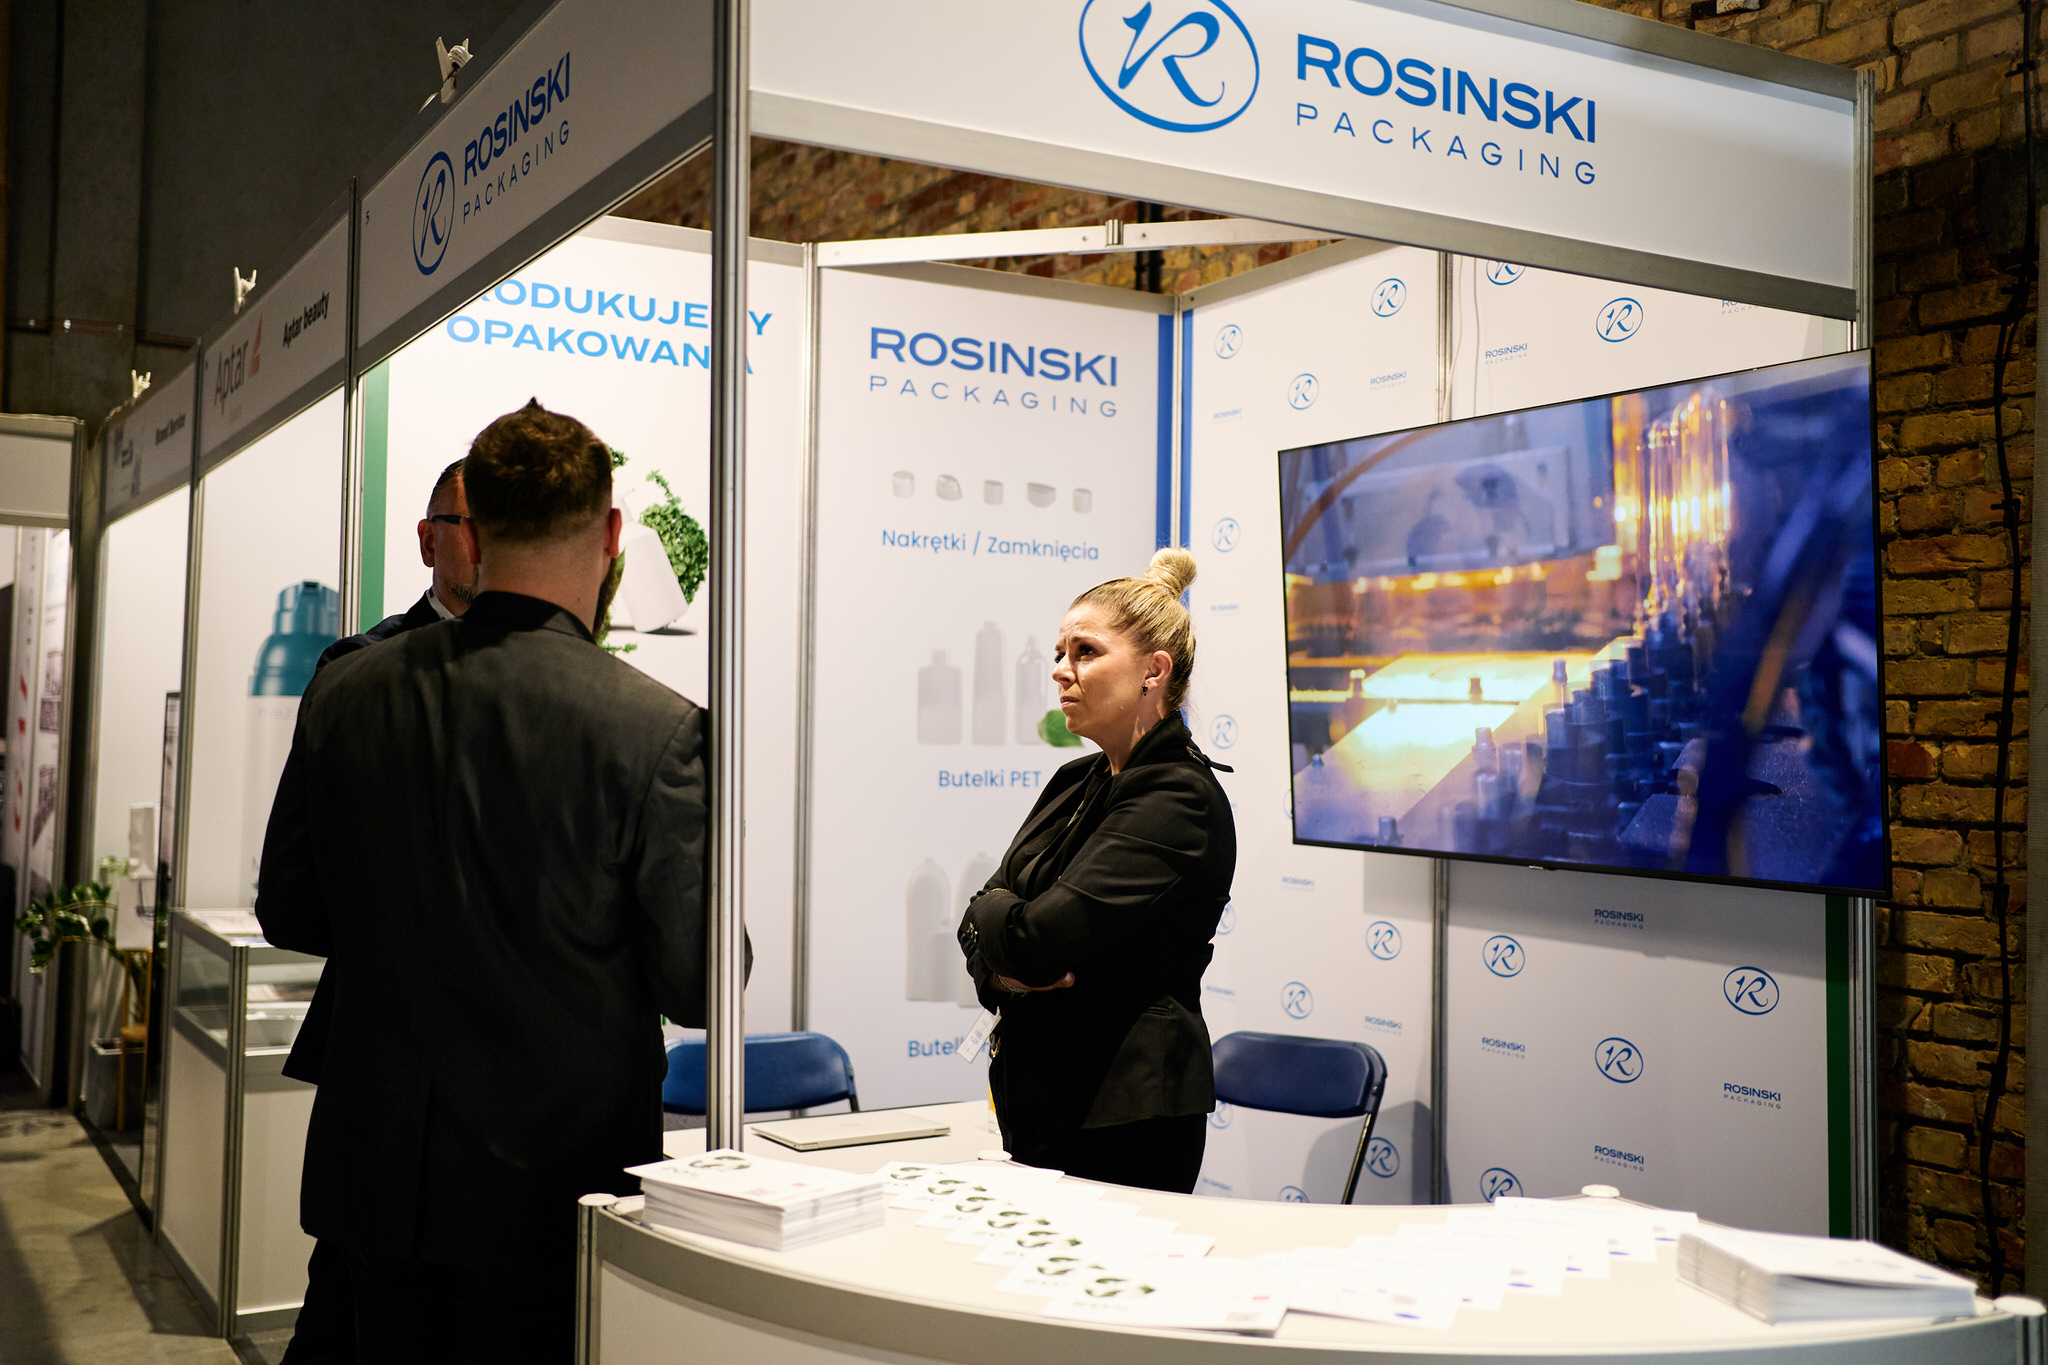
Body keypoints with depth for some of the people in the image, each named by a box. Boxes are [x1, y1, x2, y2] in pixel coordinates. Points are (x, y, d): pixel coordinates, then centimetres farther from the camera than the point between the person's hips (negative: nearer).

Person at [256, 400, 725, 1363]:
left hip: (375, 1172, 4)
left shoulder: (347, 692, -4)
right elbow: (696, 988, -14)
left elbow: (288, 913, 7)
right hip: (550, 1186, -4)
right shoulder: (654, 728, -19)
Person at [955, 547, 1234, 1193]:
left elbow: (1037, 938, -23)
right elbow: (979, 932, 10)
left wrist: (990, 910, -2)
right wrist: (1003, 965, -12)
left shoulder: (1180, 800, -17)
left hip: (1123, 1125, -8)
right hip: (1039, 1106, 8)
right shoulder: (1074, 784, 10)